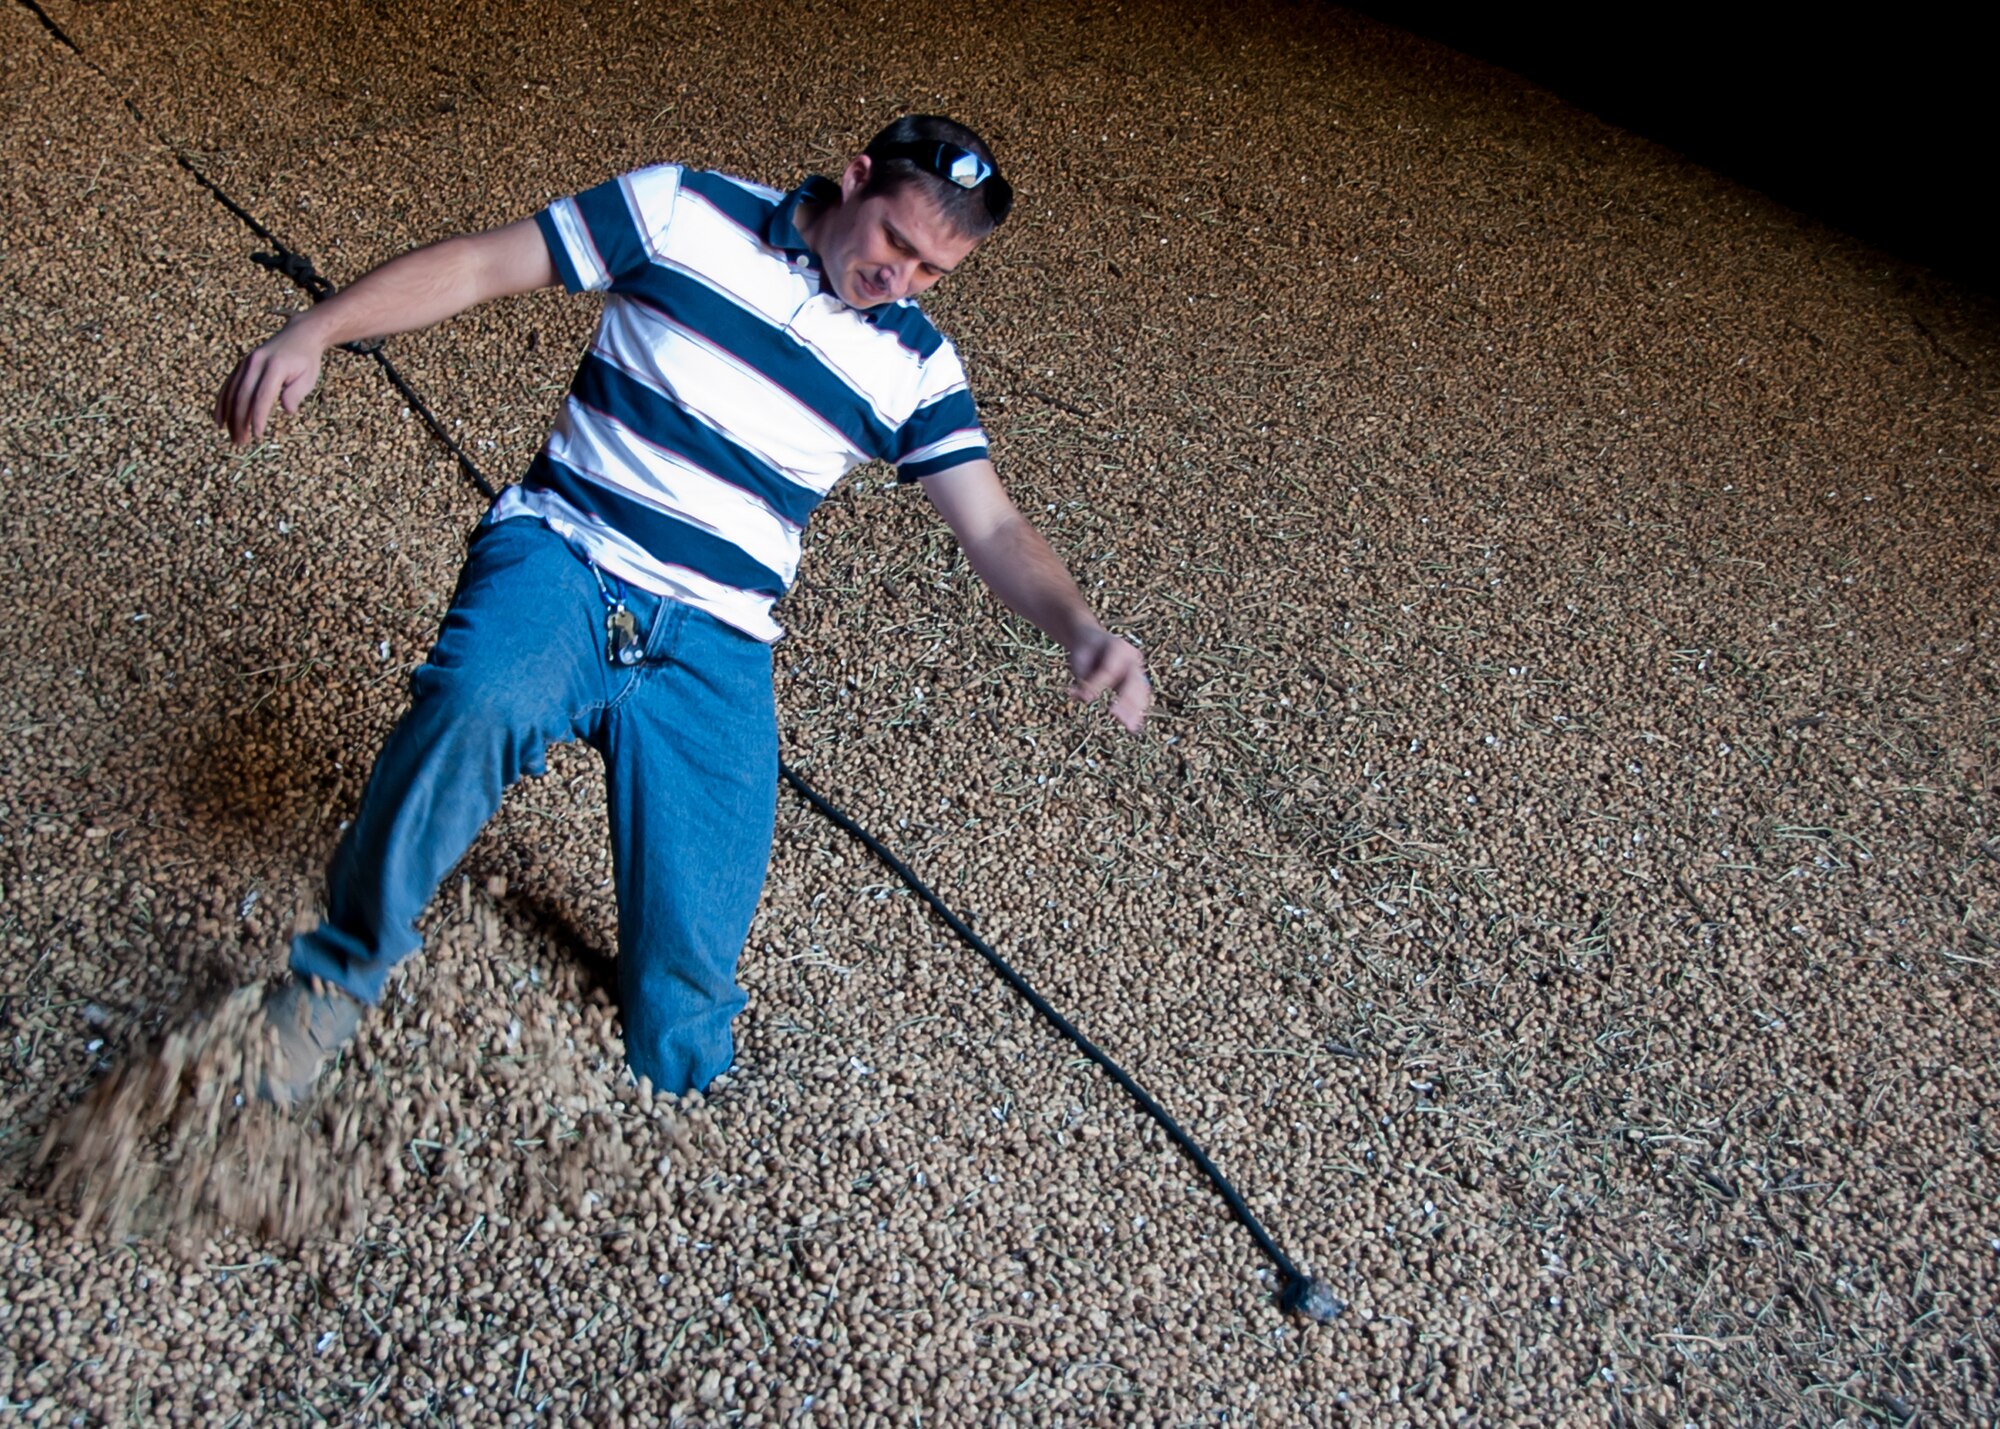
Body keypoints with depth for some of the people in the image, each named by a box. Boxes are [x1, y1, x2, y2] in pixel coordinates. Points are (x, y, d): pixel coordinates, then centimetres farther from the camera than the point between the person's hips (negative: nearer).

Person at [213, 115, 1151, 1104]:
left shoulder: (916, 369, 7)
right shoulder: (682, 215, 0)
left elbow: (993, 529, 4)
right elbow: (477, 266, 0)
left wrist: (1081, 629, -16)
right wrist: (314, 332, -12)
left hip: (714, 647, 2)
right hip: (564, 555, -2)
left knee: (691, 954, -5)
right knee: (477, 701, -36)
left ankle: (677, 1101, 28)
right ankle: (343, 967, -15)